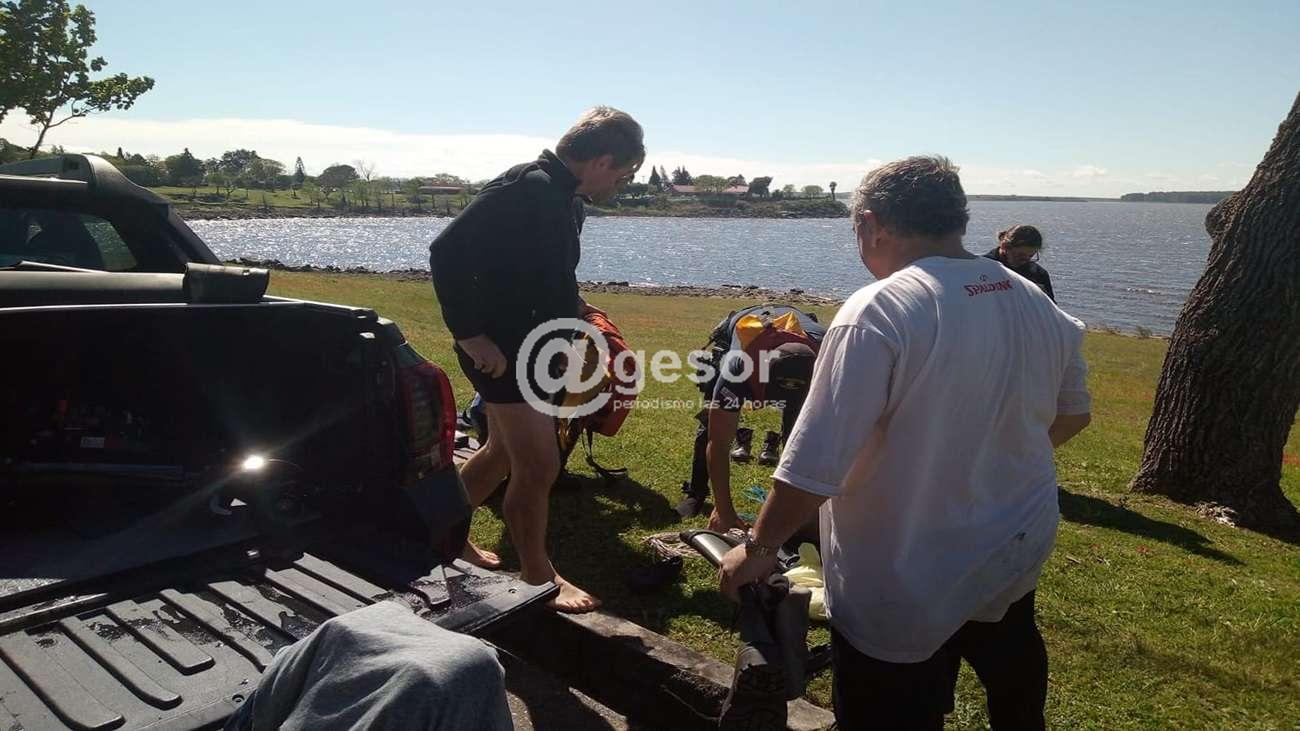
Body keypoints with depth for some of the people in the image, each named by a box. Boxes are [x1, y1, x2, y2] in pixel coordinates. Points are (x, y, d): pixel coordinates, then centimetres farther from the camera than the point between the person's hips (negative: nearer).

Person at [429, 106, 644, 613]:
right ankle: (537, 577, 19)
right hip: (501, 351, -10)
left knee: (504, 453, 22)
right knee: (539, 466, -1)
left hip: (530, 346, 10)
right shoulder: (529, 187, -22)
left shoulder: (565, 199, 8)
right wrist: (471, 336, -26)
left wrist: (573, 308, 12)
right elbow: (448, 252, -27)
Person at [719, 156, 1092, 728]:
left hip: (908, 591, -7)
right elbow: (1072, 413, 13)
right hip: (1019, 554, 7)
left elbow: (815, 466, -29)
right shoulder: (1037, 303, -2)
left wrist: (759, 547, -15)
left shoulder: (877, 313, -26)